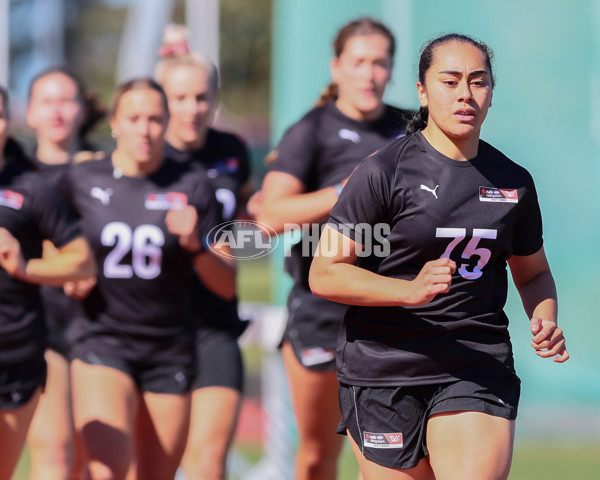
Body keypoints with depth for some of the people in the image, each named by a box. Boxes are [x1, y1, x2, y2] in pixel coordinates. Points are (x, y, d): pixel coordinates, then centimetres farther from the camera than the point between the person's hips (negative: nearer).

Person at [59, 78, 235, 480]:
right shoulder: (81, 182, 2)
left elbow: (227, 286, 2)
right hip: (100, 341, -1)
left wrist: (196, 244, -15)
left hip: (170, 351, 1)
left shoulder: (191, 186, 1)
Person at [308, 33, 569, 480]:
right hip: (384, 370, -3)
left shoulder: (513, 182, 9)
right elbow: (324, 274, -9)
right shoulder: (386, 171, -6)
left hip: (480, 371, 3)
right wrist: (412, 290, -22)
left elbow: (533, 274, 24)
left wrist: (545, 323, 2)